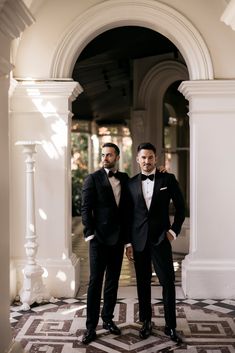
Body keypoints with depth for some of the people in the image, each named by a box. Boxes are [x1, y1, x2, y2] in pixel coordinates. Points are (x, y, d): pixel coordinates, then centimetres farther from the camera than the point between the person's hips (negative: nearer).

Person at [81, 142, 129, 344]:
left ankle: (108, 319, 25)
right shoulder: (92, 179, -3)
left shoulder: (125, 178, 9)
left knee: (113, 281, 12)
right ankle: (91, 326, 7)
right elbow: (86, 209, -6)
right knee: (95, 282, 0)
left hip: (118, 238, 4)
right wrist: (90, 234, -11)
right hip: (99, 239, -4)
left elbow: (128, 205, 12)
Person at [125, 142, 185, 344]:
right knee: (143, 283, 10)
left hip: (160, 238, -2)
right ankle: (146, 322, 23)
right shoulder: (131, 183, 5)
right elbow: (128, 215, 7)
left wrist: (174, 230, -1)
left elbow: (180, 207, 6)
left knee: (168, 282, -2)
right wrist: (128, 242, 4)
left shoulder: (168, 179, 0)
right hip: (138, 240, 2)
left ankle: (171, 326, 10)